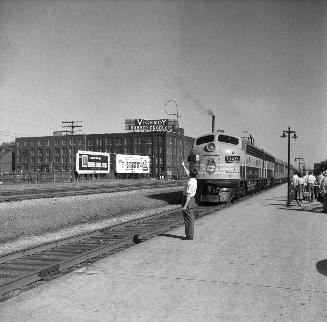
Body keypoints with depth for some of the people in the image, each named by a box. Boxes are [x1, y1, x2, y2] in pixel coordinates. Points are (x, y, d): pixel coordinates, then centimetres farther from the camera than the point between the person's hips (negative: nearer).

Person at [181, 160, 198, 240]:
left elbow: (189, 195, -25)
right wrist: (183, 166, 33)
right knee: (190, 218, 15)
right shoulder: (194, 180, 5)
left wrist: (185, 206, -23)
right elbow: (187, 173, 25)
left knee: (188, 219, -3)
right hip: (192, 200, 10)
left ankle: (189, 236, 2)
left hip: (188, 200, -10)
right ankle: (190, 235, 23)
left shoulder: (190, 183, -22)